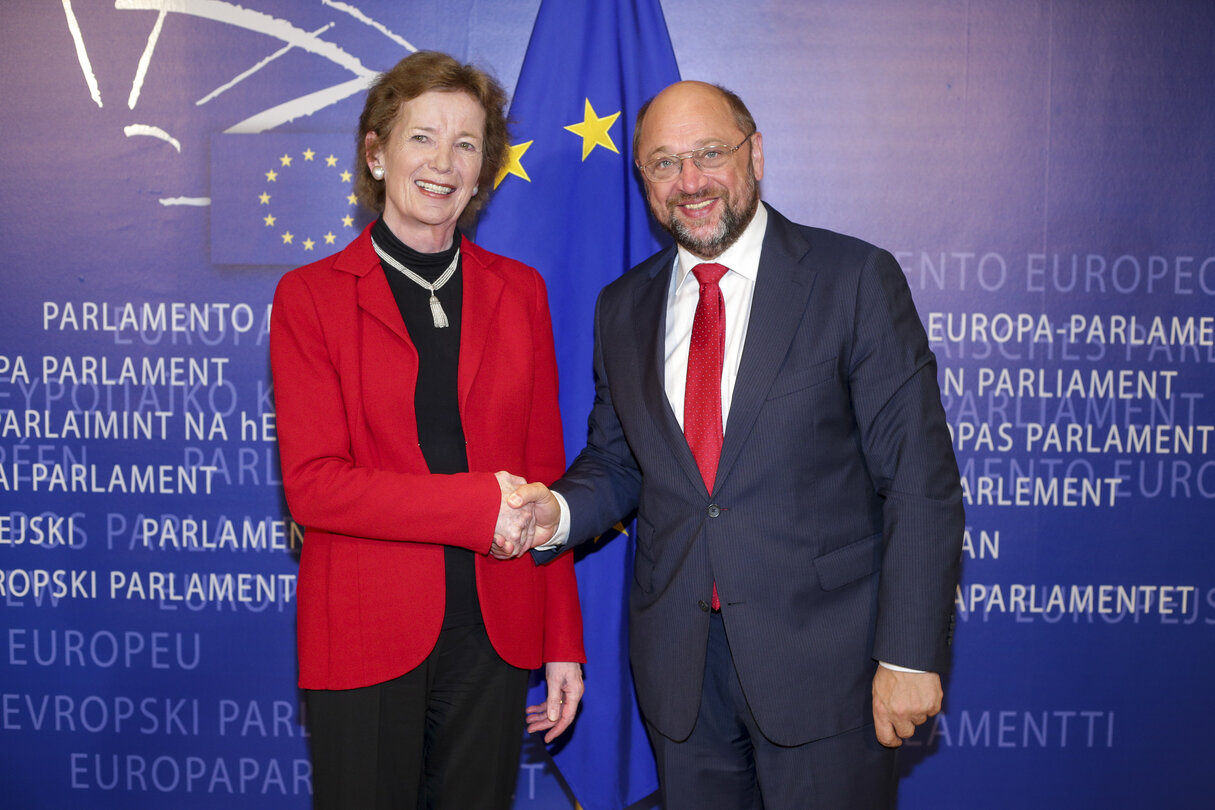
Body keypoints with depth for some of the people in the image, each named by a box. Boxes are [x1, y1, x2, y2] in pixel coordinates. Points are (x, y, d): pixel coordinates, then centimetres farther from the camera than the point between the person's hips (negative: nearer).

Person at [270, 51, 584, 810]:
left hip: (494, 633, 3)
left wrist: (565, 643, 5)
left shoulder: (519, 291, 8)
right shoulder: (310, 296, -1)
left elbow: (544, 476, 7)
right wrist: (477, 505, -16)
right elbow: (312, 483, -9)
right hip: (365, 637, -2)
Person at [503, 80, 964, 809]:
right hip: (679, 663, 4)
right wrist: (557, 511, -8)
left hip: (822, 657, -4)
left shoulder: (857, 279, -7)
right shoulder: (623, 308, 8)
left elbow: (920, 480, -9)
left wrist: (911, 655, -13)